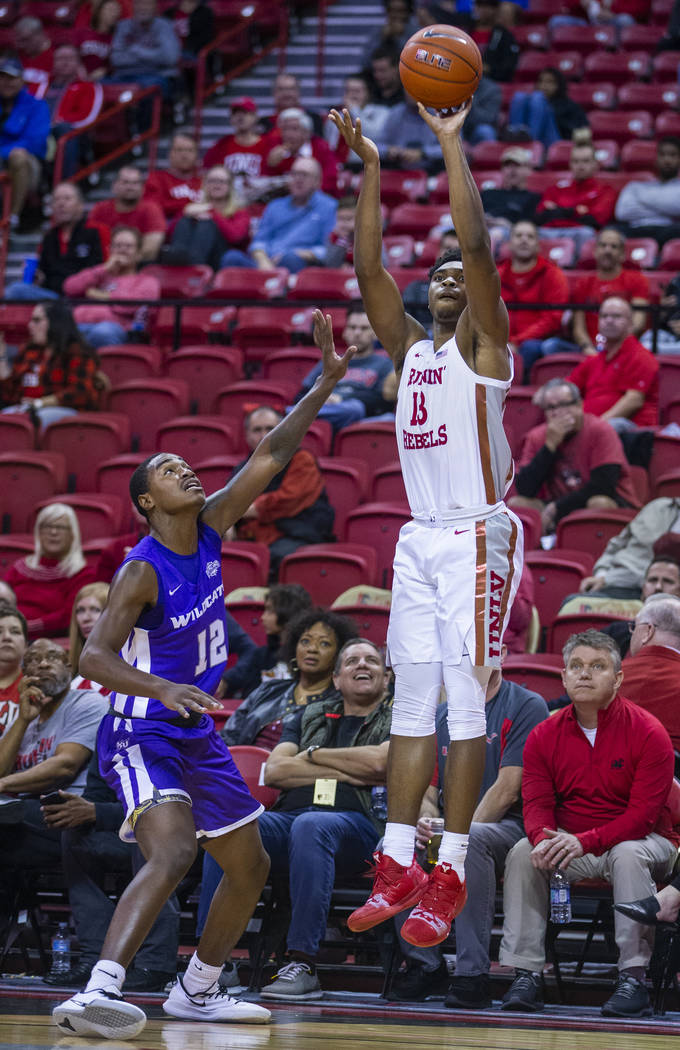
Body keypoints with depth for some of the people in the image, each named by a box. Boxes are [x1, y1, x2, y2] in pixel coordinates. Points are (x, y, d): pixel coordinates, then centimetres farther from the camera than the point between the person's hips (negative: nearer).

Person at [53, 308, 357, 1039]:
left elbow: (272, 454, 1)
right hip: (142, 737, -9)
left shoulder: (210, 529, 2)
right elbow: (94, 656, -28)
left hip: (197, 734, 9)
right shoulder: (143, 570, -18)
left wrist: (326, 382, -6)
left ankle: (196, 991, 31)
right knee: (173, 852, -31)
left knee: (250, 865, 16)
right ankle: (98, 993, -41)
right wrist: (162, 689, -44)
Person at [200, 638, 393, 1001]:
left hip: (358, 824, -4)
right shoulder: (309, 717, 29)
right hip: (287, 817, 4)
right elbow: (275, 771, 12)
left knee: (310, 827, -41)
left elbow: (378, 762, -4)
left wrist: (314, 754, 8)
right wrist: (343, 772, 2)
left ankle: (302, 964, -44)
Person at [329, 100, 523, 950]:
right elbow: (368, 268, 9)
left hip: (476, 539, -7)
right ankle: (398, 868, 7)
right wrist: (370, 169, 5)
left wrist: (452, 142, -13)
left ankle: (451, 877, -7)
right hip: (419, 539, 7)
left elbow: (478, 245, -14)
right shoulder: (409, 346, 16)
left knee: (465, 704, -7)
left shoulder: (484, 345, -2)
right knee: (412, 705, 6)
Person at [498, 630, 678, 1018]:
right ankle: (527, 974, -22)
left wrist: (584, 842, -31)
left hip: (641, 840, -4)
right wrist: (545, 839, -29)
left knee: (628, 855, -36)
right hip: (568, 843, 4)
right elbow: (537, 803, -3)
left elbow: (643, 814, -18)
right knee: (523, 853, -22)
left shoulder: (648, 733, -13)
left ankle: (634, 978, -35)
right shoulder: (544, 736, 1)